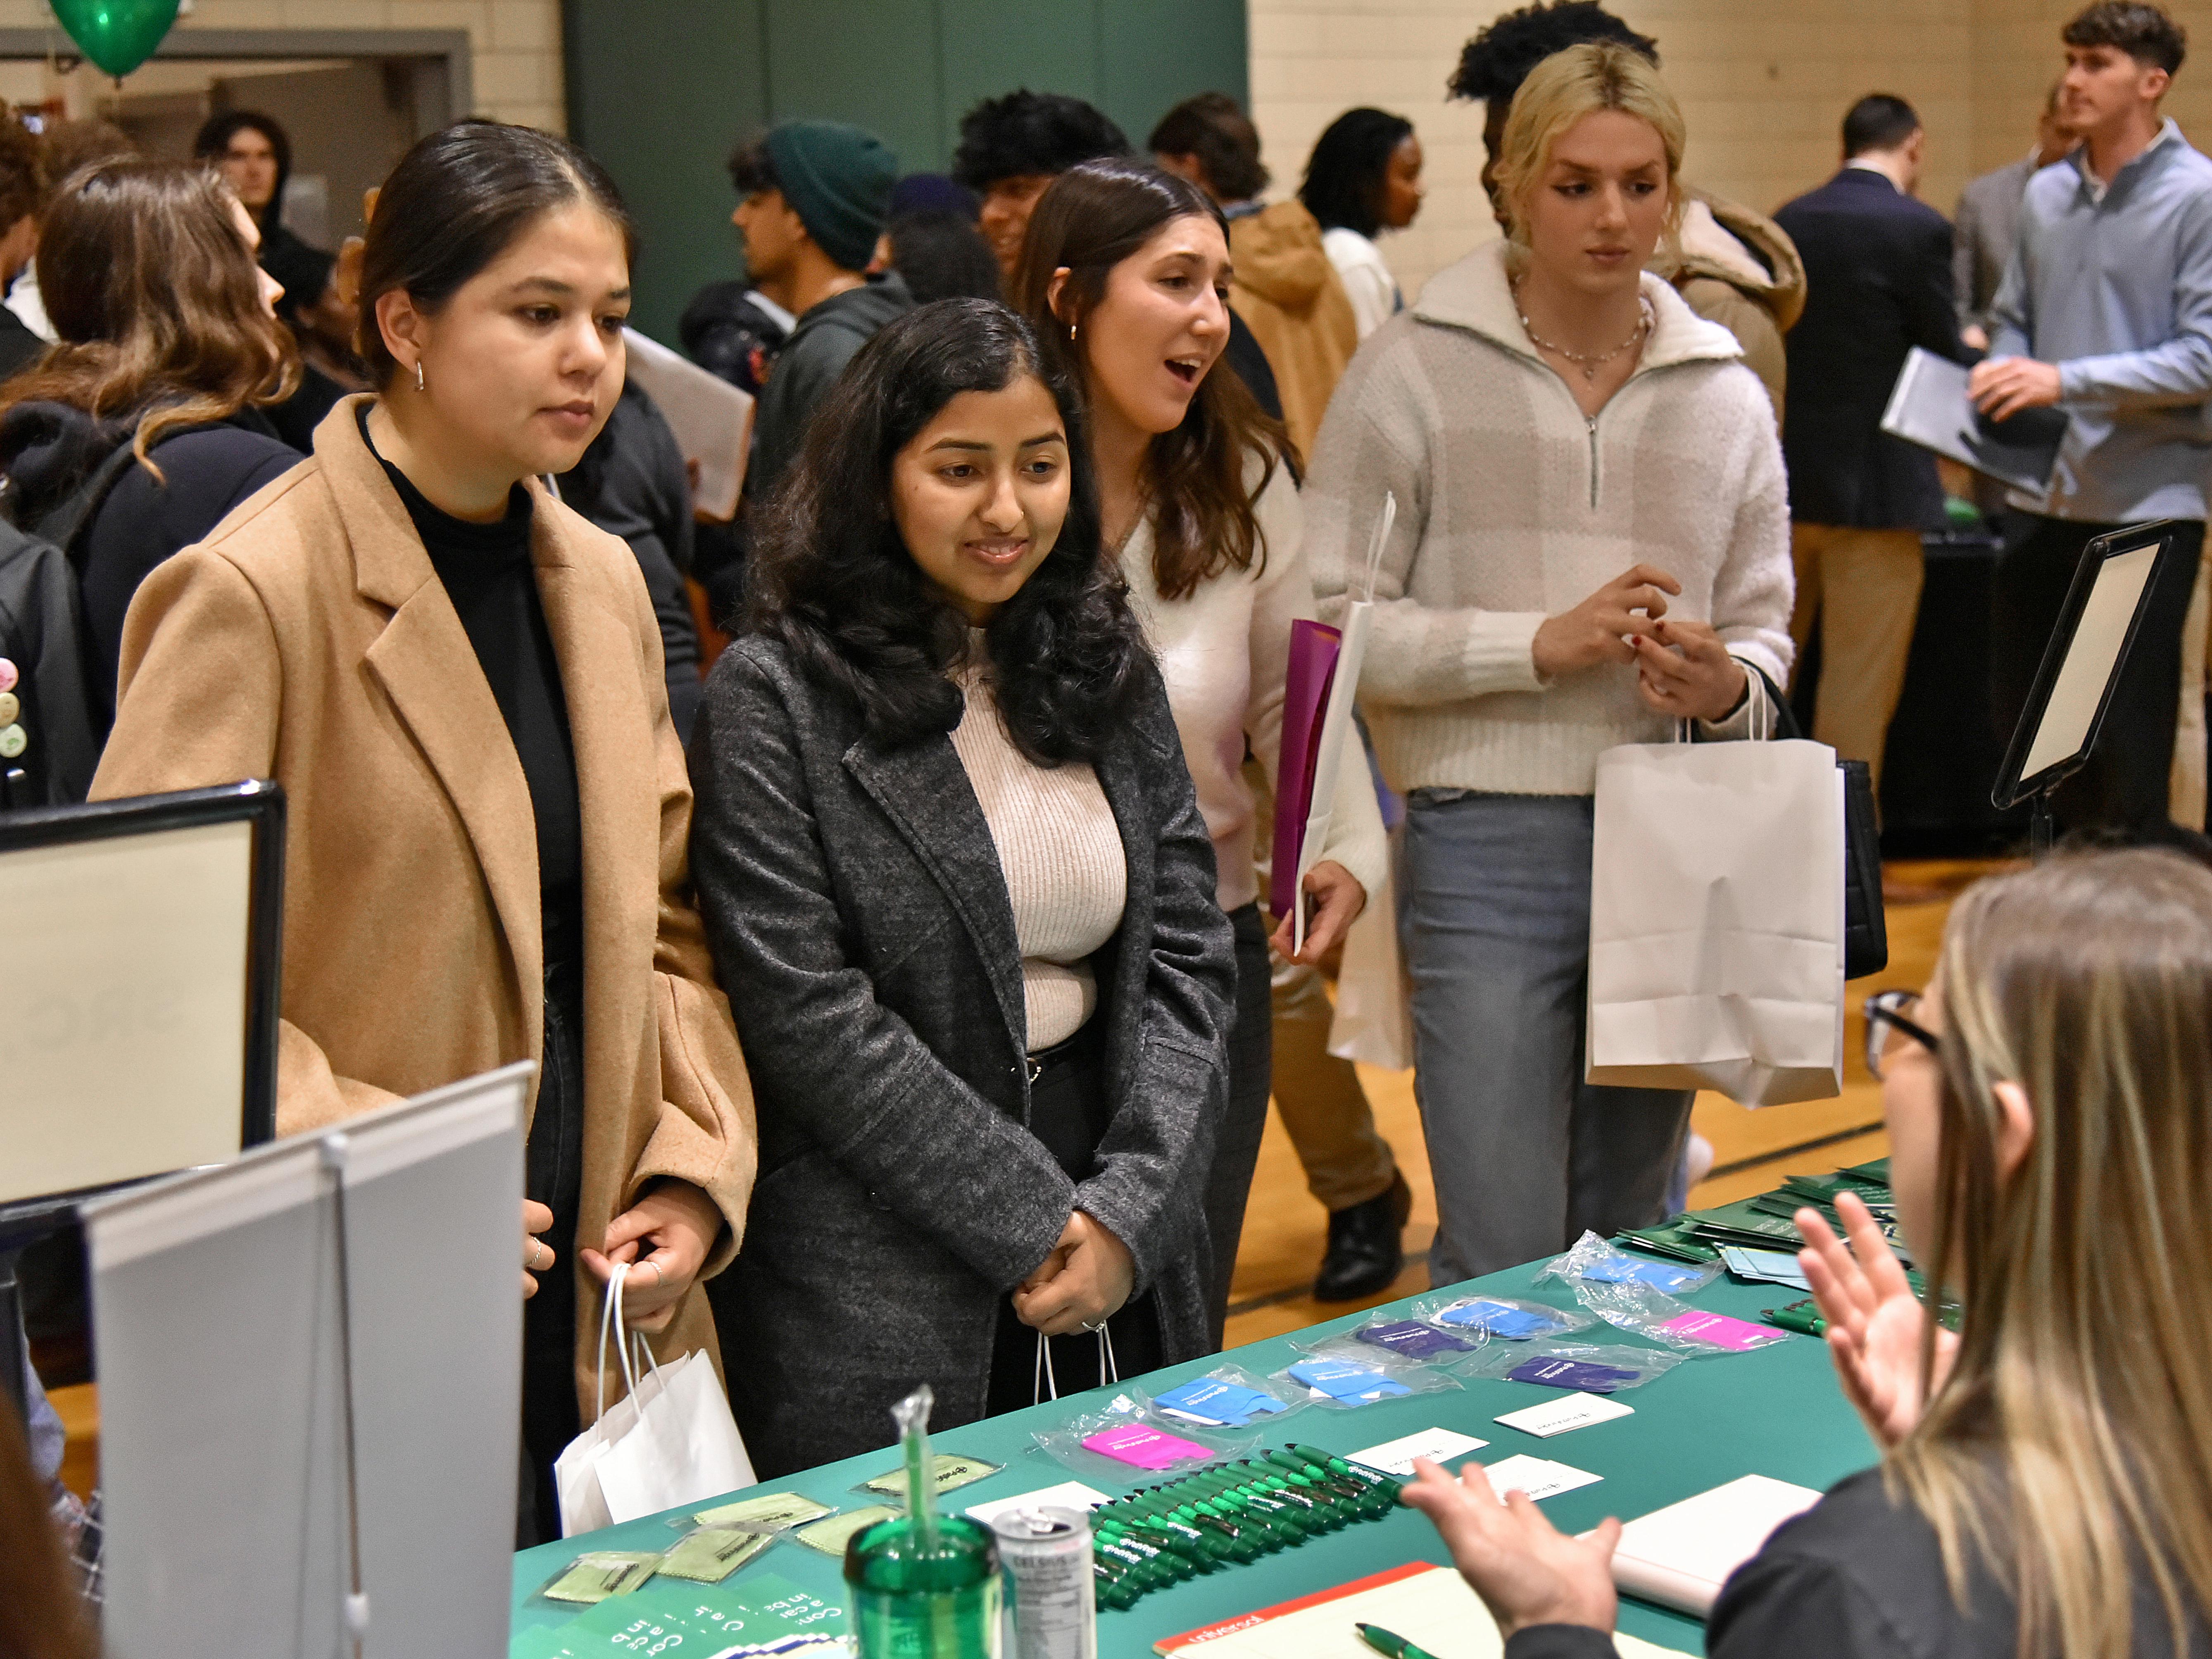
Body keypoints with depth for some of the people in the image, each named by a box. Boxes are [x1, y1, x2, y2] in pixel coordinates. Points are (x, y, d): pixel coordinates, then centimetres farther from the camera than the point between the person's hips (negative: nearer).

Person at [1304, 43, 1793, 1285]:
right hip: (1489, 844, -4)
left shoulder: (1726, 393, 11)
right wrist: (1543, 642, -14)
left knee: (1630, 1249, 14)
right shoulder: (1417, 368, -2)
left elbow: (1764, 626, 15)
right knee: (1503, 1266, -8)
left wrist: (1727, 685, -8)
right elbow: (1330, 621, -7)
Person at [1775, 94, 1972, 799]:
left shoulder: (1786, 223, 4)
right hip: (1873, 487, -6)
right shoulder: (1918, 228, -12)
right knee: (1859, 680, 2)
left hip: (1784, 476, 6)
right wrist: (1974, 352, 15)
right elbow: (1947, 359, -8)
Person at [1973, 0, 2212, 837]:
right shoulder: (2045, 194, 10)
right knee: (2023, 710, 13)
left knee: (2129, 734, 1)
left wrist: (2066, 381, -22)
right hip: (2046, 489, 6)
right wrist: (2002, 376, -5)